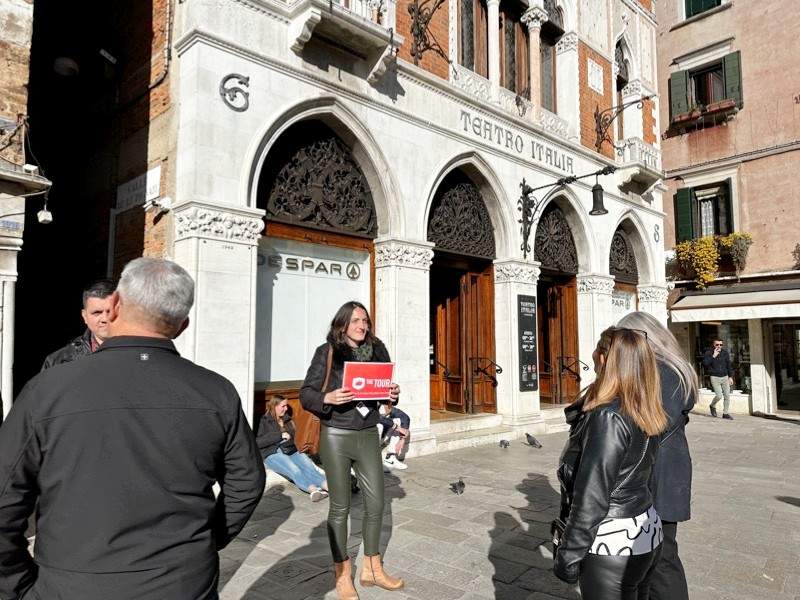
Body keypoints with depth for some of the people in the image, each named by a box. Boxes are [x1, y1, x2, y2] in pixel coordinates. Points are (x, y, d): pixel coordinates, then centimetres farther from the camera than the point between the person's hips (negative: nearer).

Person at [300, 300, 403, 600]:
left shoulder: (377, 350, 3)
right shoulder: (327, 352, -7)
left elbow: (385, 389, 12)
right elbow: (305, 394, -7)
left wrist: (393, 394, -9)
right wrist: (328, 398, -25)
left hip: (368, 435, 4)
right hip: (336, 436, -4)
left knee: (376, 503, 9)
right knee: (340, 507, 8)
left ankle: (372, 569, 30)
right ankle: (342, 574, 26)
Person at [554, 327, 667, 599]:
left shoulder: (607, 417, -23)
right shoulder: (646, 413, 1)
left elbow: (592, 496, -22)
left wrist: (568, 555, -14)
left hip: (612, 547, -8)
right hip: (646, 535, 8)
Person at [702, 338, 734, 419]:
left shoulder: (725, 353, 6)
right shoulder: (708, 353, -5)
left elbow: (729, 365, 13)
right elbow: (705, 363, -18)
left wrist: (730, 377, 8)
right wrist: (713, 356, -20)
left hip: (725, 377, 4)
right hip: (715, 377, -4)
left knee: (727, 396, 2)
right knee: (719, 395, -12)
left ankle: (725, 413, 14)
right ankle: (712, 406, 18)